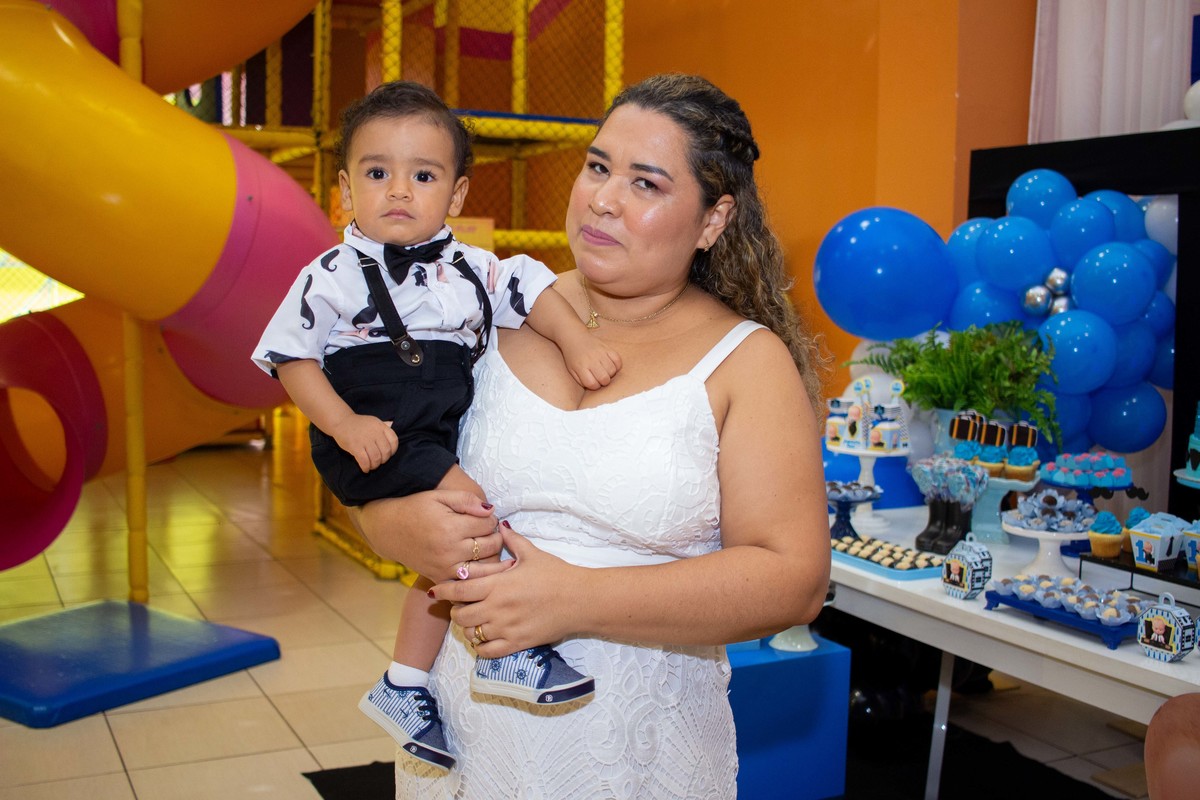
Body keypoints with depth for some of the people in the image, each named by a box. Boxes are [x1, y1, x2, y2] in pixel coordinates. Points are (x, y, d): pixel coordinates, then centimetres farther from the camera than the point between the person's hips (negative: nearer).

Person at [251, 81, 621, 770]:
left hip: (443, 439, 7)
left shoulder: (469, 268, 9)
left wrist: (578, 341, -4)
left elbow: (531, 289, 13)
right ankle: (505, 654, -11)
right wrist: (344, 425, -17)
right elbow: (289, 354, -6)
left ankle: (405, 689, 21)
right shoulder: (334, 276, -6)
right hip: (375, 442, -6)